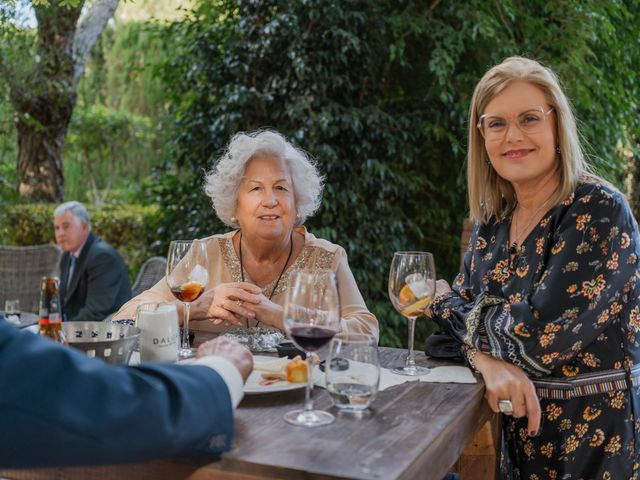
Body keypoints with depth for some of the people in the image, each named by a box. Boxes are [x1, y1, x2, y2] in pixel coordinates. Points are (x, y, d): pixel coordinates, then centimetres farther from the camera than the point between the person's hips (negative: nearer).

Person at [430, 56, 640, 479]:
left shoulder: (600, 211, -20)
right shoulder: (494, 218, 1)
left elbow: (540, 335, -27)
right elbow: (465, 312, 2)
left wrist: (443, 300, -11)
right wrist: (488, 361, -21)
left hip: (596, 432, -5)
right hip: (521, 425, 6)